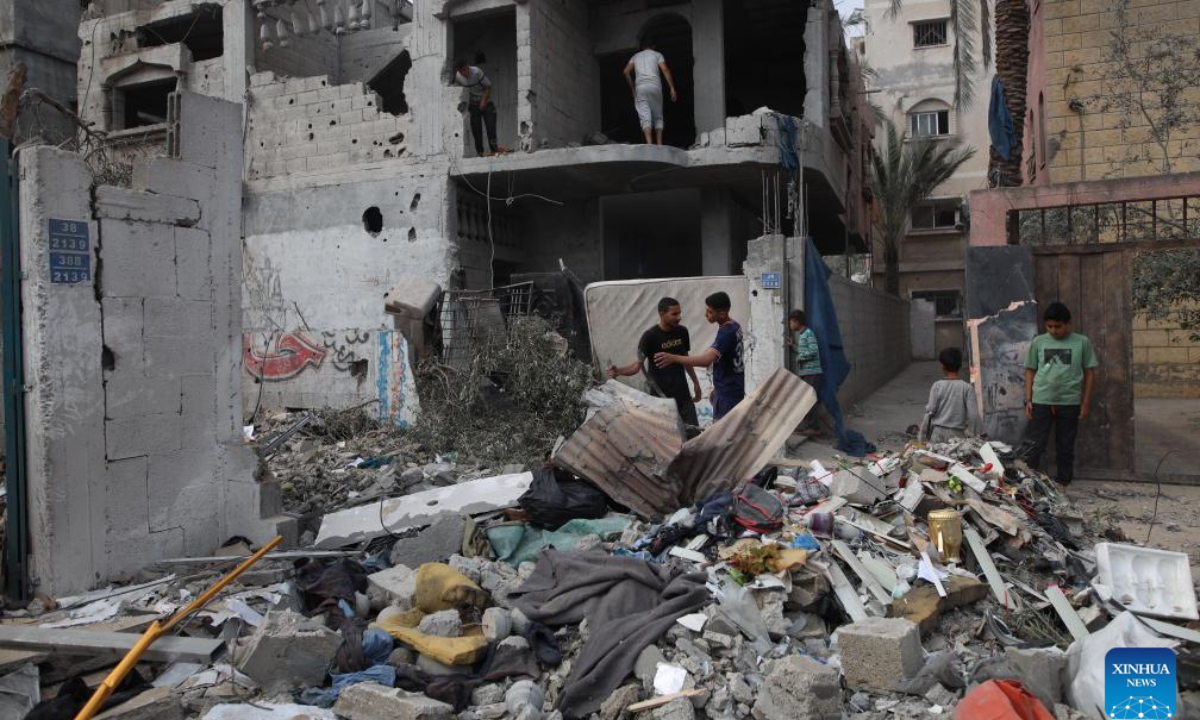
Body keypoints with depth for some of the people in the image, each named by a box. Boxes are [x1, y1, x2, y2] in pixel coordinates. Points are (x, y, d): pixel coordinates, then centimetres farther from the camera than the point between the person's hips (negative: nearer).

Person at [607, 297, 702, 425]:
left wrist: (696, 382, 22)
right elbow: (638, 364, -16)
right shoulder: (650, 336, -13)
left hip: (683, 394, 5)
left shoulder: (682, 332, 3)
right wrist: (618, 371, -34)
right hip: (660, 396, -5)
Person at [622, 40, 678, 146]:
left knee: (645, 116, -8)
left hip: (640, 87, 1)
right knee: (658, 116, 9)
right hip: (655, 86, -1)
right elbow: (665, 70, 1)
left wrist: (632, 87, 19)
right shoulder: (657, 54, 15)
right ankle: (659, 144, 2)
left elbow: (626, 71, 11)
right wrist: (672, 88, -2)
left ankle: (649, 144, -24)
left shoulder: (636, 56, 22)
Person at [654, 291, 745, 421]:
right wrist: (717, 388, 22)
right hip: (733, 389, 10)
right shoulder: (734, 326, 8)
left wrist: (674, 358, -39)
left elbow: (706, 360, -37)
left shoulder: (726, 332, -23)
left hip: (727, 393, -10)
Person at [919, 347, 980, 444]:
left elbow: (929, 412, -3)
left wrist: (922, 437, 4)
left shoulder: (937, 386, -3)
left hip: (938, 433, 0)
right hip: (957, 435, 0)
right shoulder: (967, 388, -3)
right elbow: (973, 415, -6)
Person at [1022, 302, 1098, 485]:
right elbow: (1030, 371, 9)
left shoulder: (1082, 342, 1)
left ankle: (1063, 484, 21)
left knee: (1065, 447, 10)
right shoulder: (1038, 342, 4)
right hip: (1040, 402, 0)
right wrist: (1028, 400, 2)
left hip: (1069, 403, 0)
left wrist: (1086, 403, 1)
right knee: (1034, 446, -3)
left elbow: (1090, 373, 5)